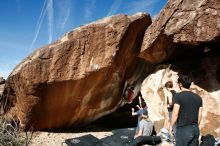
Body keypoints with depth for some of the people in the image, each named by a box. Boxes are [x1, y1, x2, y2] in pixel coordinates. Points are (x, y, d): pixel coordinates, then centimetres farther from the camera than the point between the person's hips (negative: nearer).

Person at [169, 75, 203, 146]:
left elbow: (175, 114, -14)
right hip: (195, 129, 6)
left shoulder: (178, 96, -12)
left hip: (183, 129, -5)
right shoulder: (198, 97, 6)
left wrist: (171, 126, -1)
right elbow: (199, 115, 9)